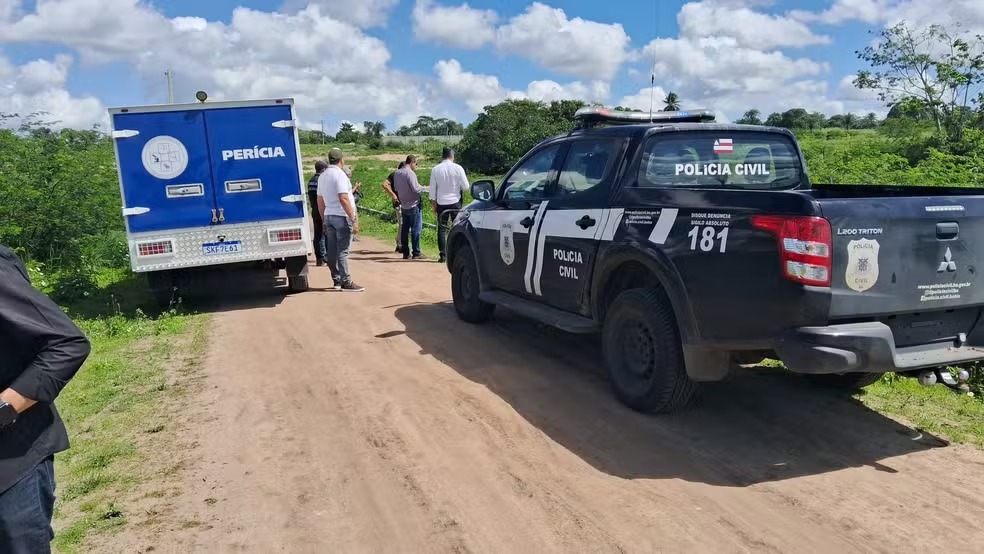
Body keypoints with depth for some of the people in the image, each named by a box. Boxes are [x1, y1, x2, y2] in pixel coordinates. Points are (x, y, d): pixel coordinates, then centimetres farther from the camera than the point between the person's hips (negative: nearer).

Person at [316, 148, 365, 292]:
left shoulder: (322, 176, 12)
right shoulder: (339, 174, -13)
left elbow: (320, 200, 15)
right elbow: (343, 199, -21)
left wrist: (324, 220, 21)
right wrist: (354, 219, -20)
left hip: (329, 216, 8)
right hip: (342, 217, -8)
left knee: (332, 250, 9)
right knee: (343, 251, -6)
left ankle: (337, 280, 17)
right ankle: (346, 282, -4)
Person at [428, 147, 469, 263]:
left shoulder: (435, 169, -1)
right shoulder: (458, 168, -6)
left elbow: (432, 189, 3)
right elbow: (466, 187, -5)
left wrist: (433, 203, 12)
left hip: (441, 203, 1)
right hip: (455, 202, -1)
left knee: (442, 229, 6)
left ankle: (443, 255, 2)